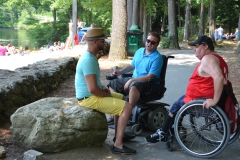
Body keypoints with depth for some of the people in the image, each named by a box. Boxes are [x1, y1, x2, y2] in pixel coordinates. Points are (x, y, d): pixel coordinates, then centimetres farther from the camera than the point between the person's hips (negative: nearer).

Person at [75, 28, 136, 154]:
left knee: (122, 98, 23)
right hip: (90, 98, -11)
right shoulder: (89, 60, -25)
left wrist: (102, 88, 8)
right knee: (127, 107, -15)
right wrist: (108, 95, -13)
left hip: (92, 95, 11)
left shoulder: (89, 56, 9)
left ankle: (119, 134, 27)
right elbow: (92, 89, -29)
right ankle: (118, 145, -12)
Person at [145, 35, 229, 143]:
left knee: (177, 106, 7)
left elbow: (219, 78, -37)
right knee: (182, 99, 24)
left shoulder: (207, 59, -21)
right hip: (207, 97, 10)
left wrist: (215, 100, -33)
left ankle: (163, 134, 22)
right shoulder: (216, 58, 12)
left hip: (203, 102, -10)